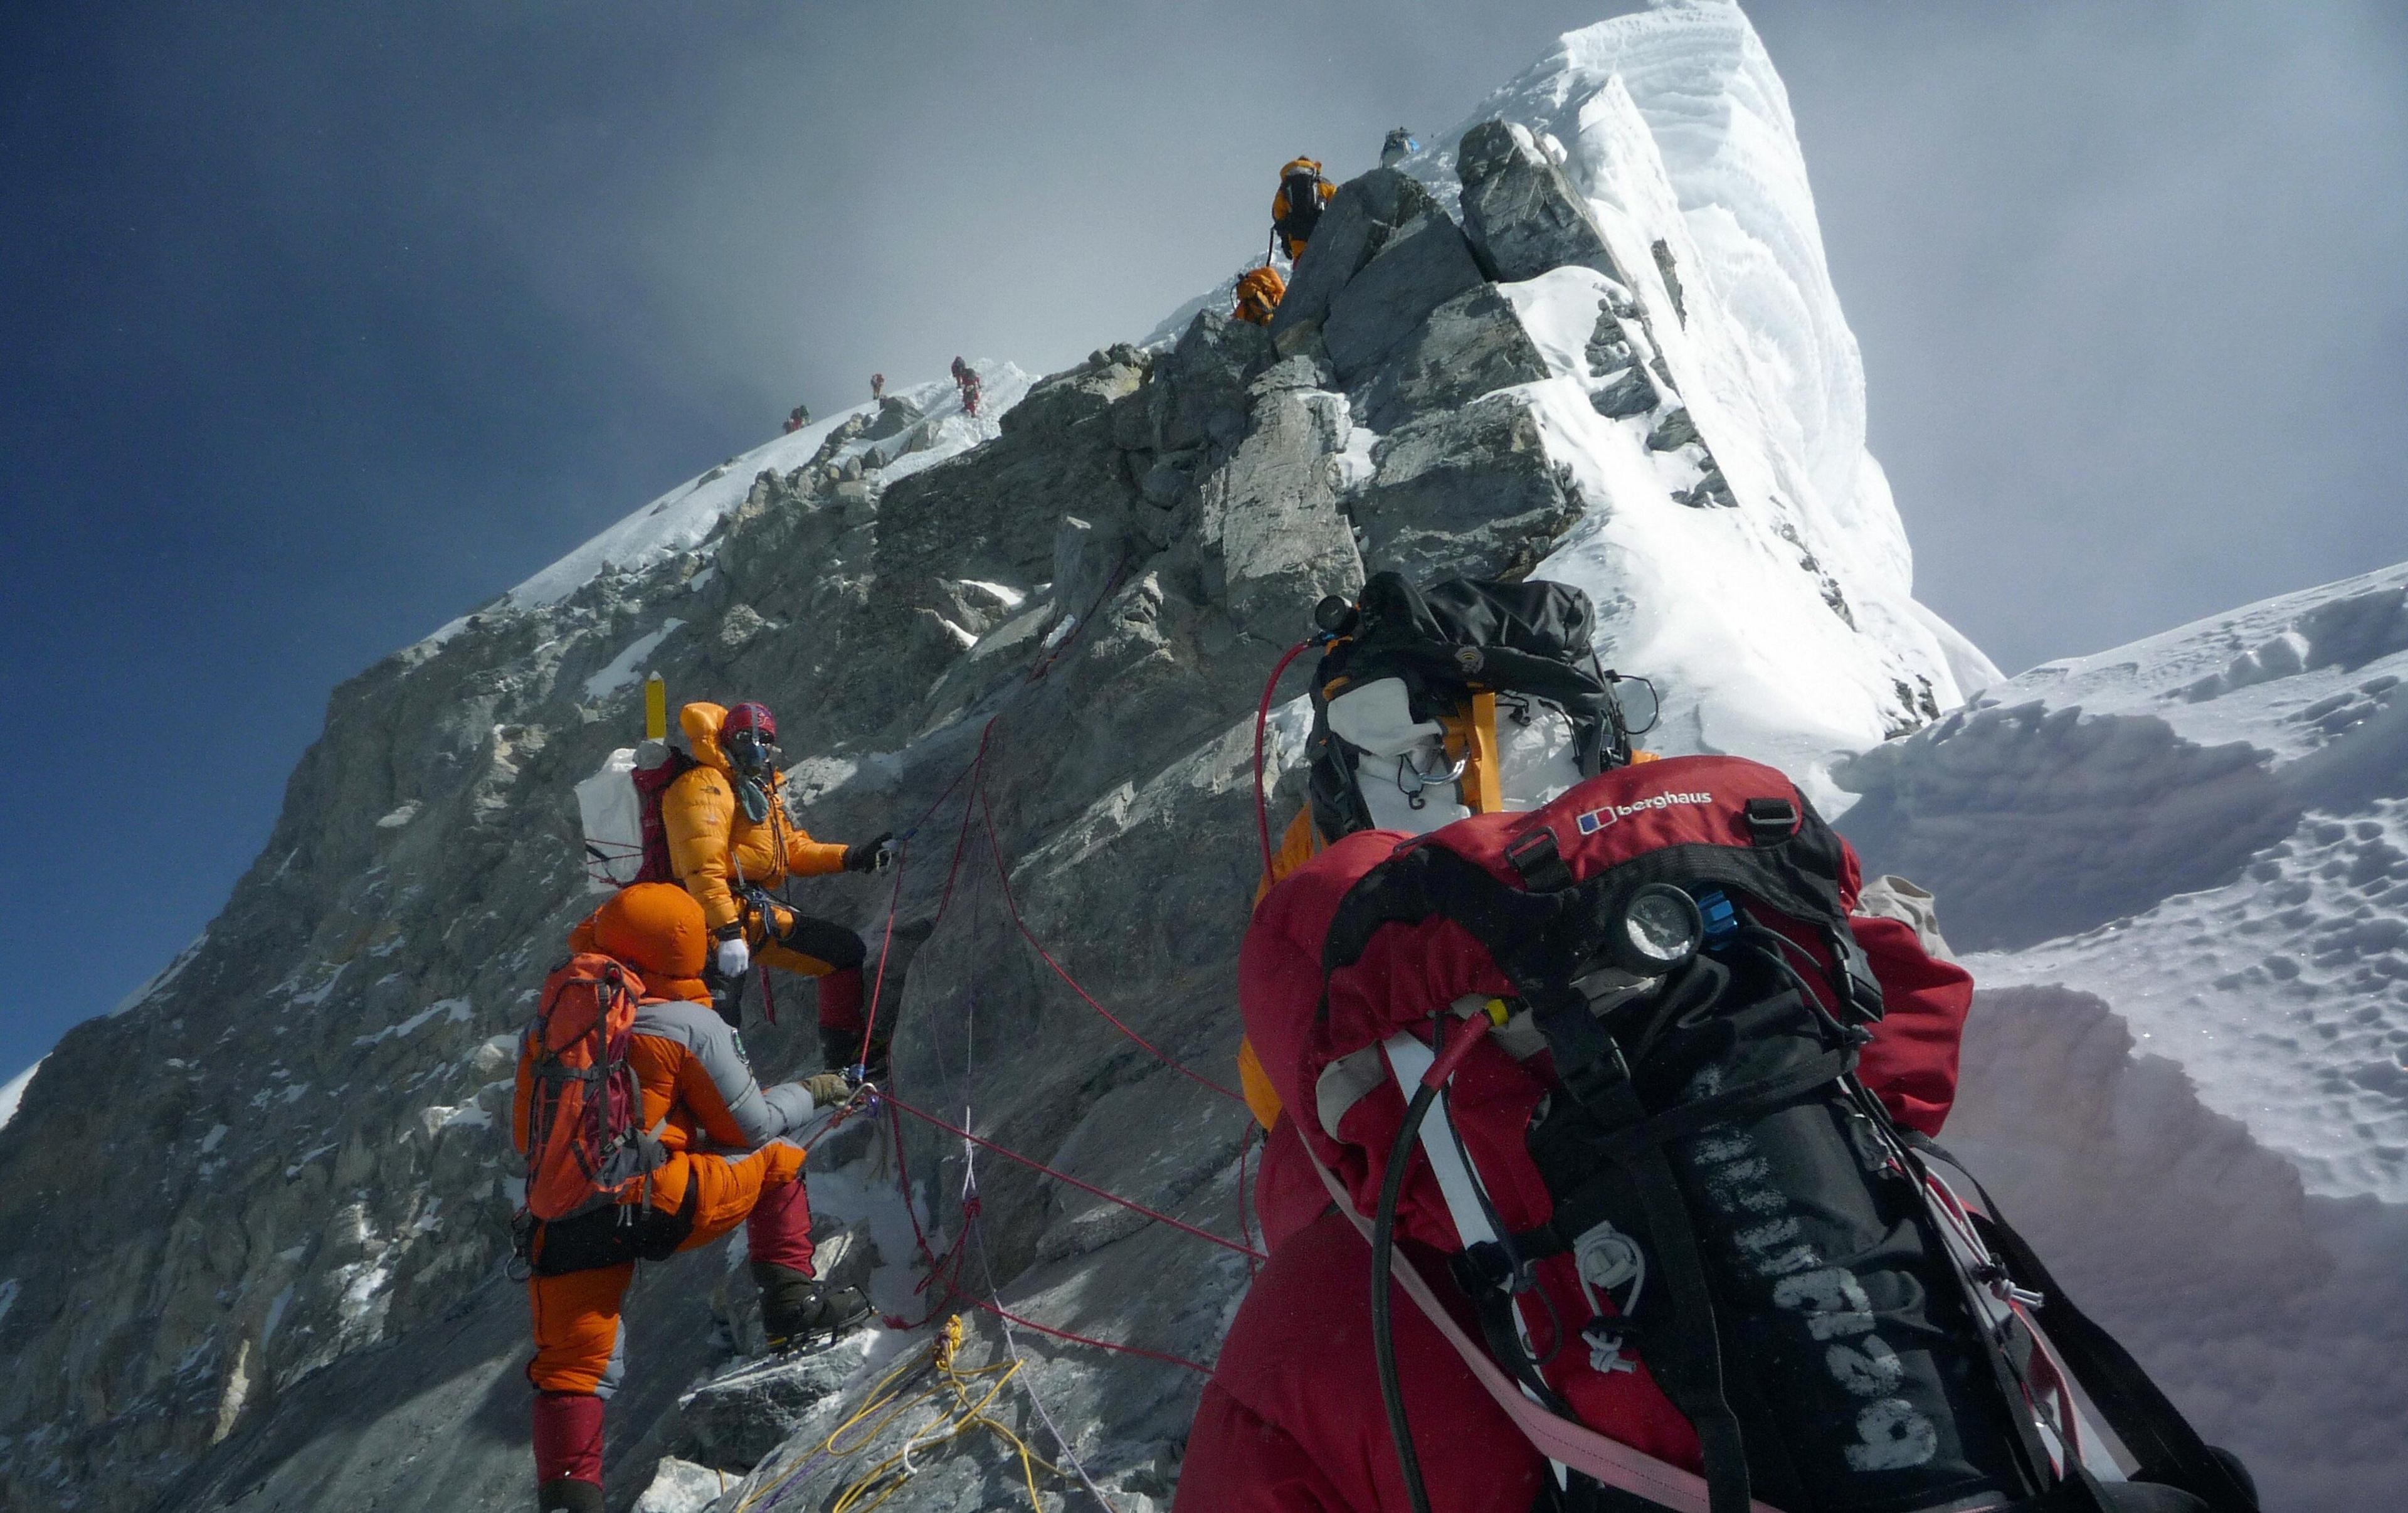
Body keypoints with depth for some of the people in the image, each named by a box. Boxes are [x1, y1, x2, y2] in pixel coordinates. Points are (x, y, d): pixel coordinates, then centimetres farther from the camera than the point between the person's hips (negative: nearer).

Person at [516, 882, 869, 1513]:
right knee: (776, 1156, 18)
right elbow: (750, 1128, 3)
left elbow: (526, 1134, 20)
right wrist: (811, 1093, 21)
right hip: (658, 1206, -4)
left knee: (573, 1365, 16)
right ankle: (791, 1298, 13)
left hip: (561, 1220, 4)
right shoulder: (690, 1024, -2)